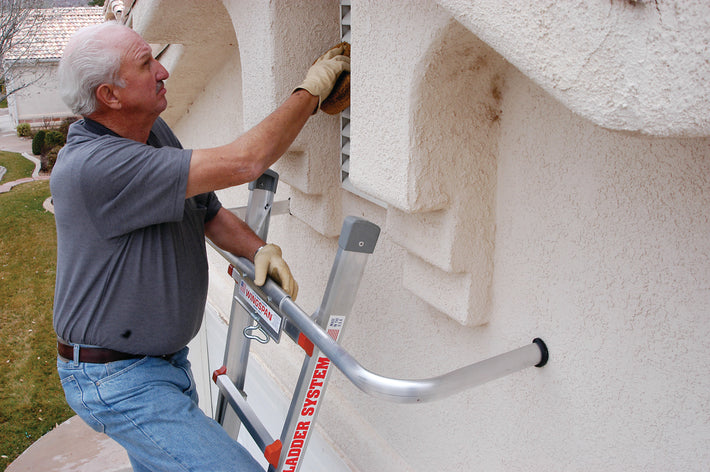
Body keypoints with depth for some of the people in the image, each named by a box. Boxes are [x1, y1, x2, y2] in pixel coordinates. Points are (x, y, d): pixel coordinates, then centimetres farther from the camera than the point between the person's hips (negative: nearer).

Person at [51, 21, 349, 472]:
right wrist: (311, 90, -21)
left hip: (166, 359, 9)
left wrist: (259, 249, -10)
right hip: (116, 380, -9)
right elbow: (242, 163, -33)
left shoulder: (155, 131, 3)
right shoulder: (92, 166, -29)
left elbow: (208, 211, 11)